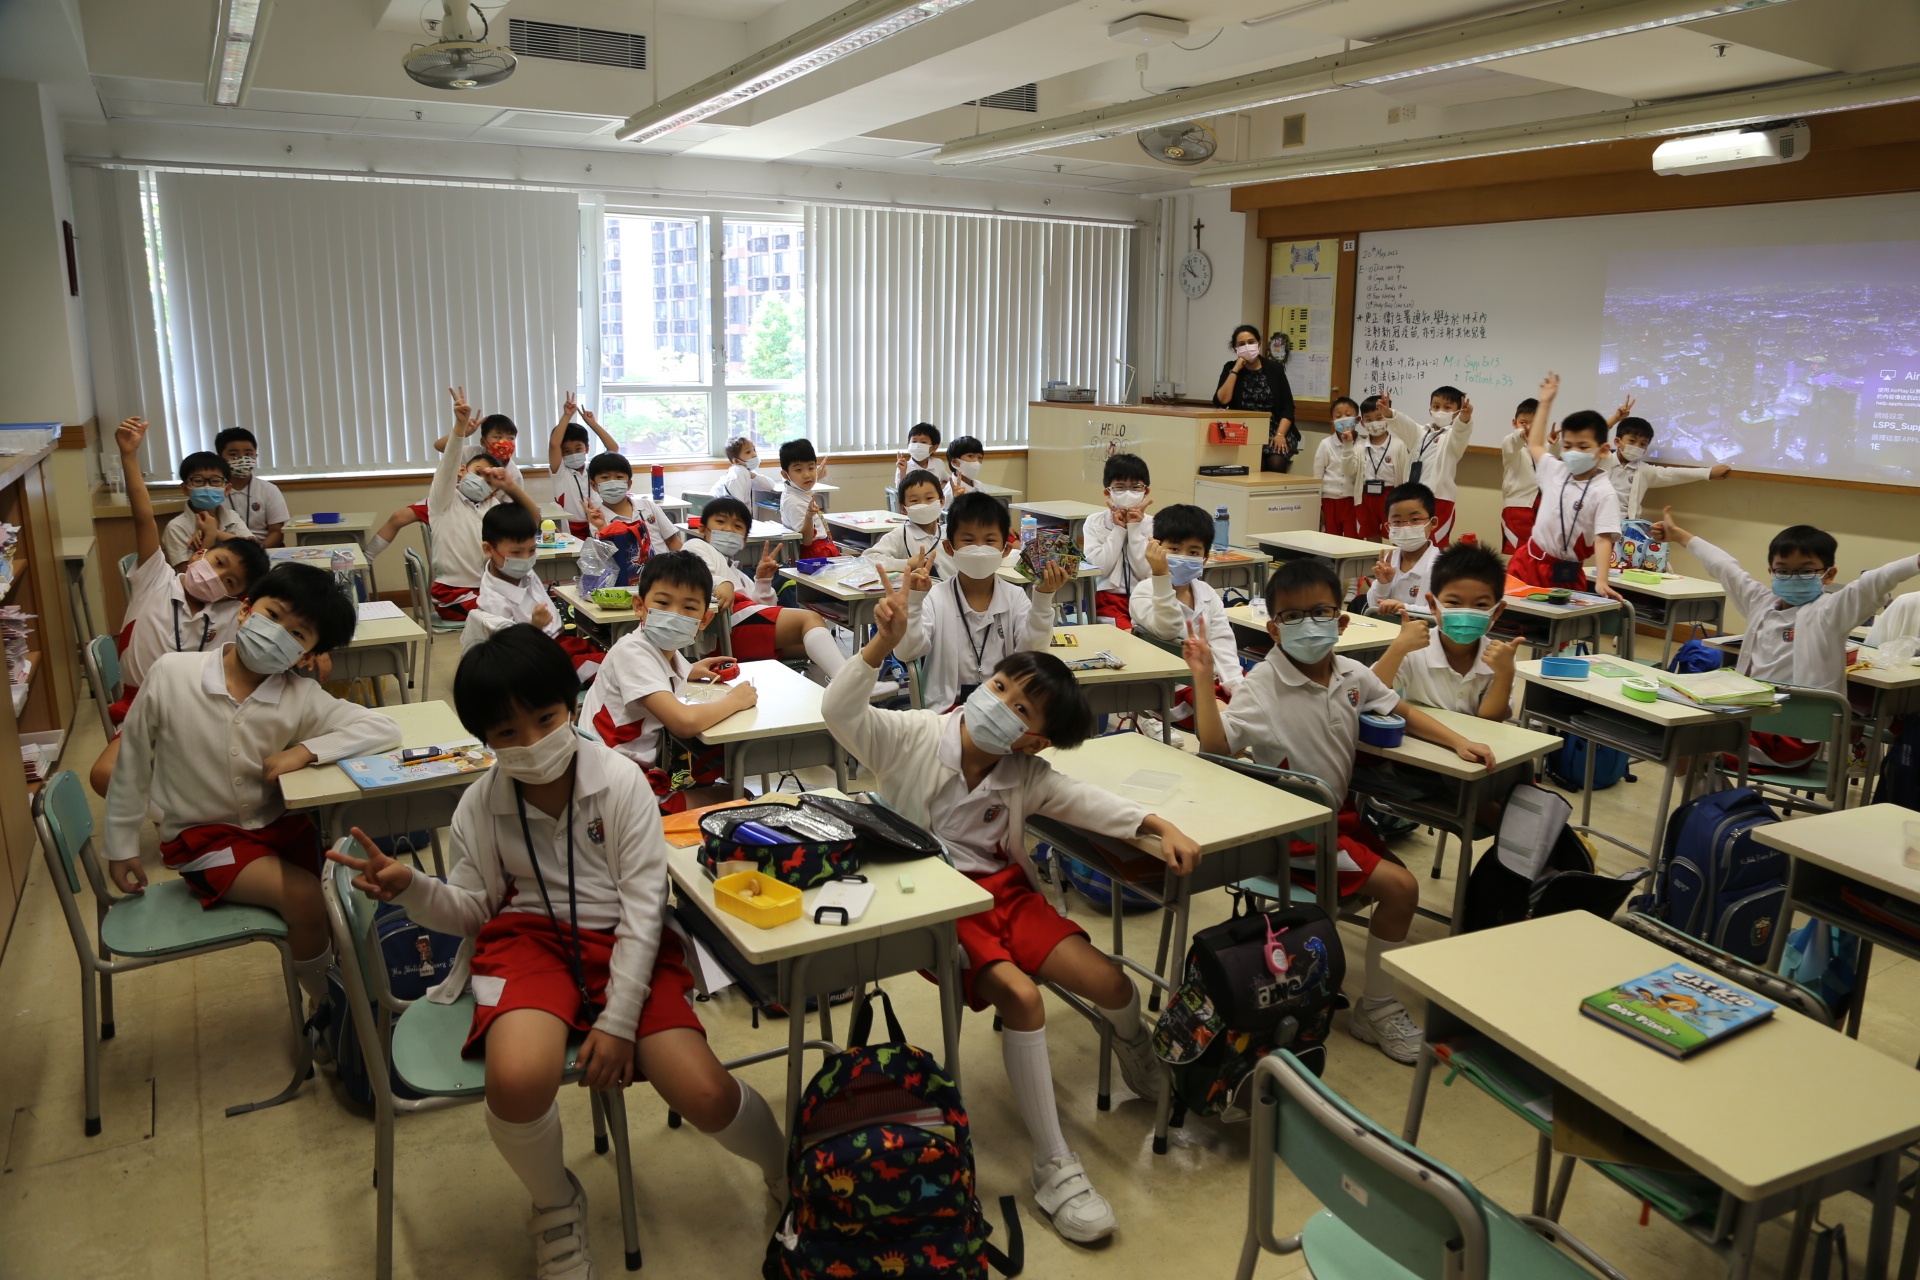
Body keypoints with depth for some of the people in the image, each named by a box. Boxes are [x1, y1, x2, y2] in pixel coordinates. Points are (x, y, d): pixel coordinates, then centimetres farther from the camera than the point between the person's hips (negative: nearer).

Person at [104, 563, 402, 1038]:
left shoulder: (301, 698, -12)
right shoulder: (171, 675, -15)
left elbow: (383, 729, -17)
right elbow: (132, 763, -3)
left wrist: (305, 750, -25)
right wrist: (121, 844, 4)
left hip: (279, 823, 3)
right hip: (203, 837, -3)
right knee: (306, 898, -22)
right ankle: (327, 1007, 4)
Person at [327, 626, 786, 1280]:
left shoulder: (619, 781, -9)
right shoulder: (481, 805, 1)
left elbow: (643, 904, -9)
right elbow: (473, 906, 10)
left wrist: (619, 1020, -13)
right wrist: (411, 889, -13)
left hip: (623, 943, -1)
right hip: (530, 939, 1)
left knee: (705, 1095, -18)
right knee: (517, 1079, -32)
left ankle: (792, 1173, 19)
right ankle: (556, 1207, 4)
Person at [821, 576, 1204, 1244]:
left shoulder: (1026, 774, 4)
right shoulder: (911, 737, -9)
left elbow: (1084, 799, 0)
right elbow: (838, 712, -21)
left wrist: (1160, 825, -16)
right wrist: (884, 642, -35)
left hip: (1004, 889, 5)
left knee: (1112, 985, -7)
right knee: (1021, 997, -28)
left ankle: (1136, 1047, 34)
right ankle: (1054, 1167, -12)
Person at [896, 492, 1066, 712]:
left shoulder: (1015, 597, 4)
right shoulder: (935, 599, -2)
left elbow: (1032, 648, -9)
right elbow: (907, 652, -11)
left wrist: (1043, 598, -19)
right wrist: (914, 600, -22)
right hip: (948, 707, -4)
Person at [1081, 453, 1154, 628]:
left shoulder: (1152, 525, 5)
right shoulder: (1094, 522, 5)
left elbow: (1146, 572, -5)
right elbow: (1099, 568, -6)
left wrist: (1134, 528, -7)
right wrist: (1119, 529, -7)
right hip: (1108, 599, -1)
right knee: (1123, 629, -31)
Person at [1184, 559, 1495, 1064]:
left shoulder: (1352, 676, 0)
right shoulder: (1264, 684, -18)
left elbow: (1401, 711, 16)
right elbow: (1216, 744, -28)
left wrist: (1458, 742, 5)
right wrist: (1204, 680, -37)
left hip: (1340, 813, 7)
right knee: (1400, 887, -13)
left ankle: (1378, 1006, 22)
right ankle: (1377, 1009, 4)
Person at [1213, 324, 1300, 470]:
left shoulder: (1274, 368, 5)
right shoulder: (1230, 368, 6)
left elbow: (1288, 406, 1)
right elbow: (1221, 401, -10)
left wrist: (1280, 434, -15)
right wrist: (1235, 370, -12)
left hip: (1275, 429, 1)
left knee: (1276, 462, -28)